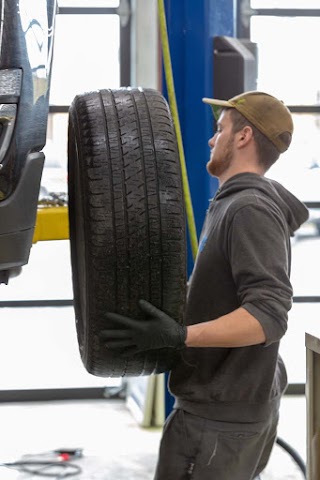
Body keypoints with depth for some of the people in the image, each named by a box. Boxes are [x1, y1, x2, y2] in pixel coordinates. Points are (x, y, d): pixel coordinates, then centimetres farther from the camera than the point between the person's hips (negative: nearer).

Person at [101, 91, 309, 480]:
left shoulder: (251, 209, -19)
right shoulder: (234, 204, 14)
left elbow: (268, 316, -28)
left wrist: (178, 336, -36)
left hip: (219, 418, -10)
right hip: (240, 404, 10)